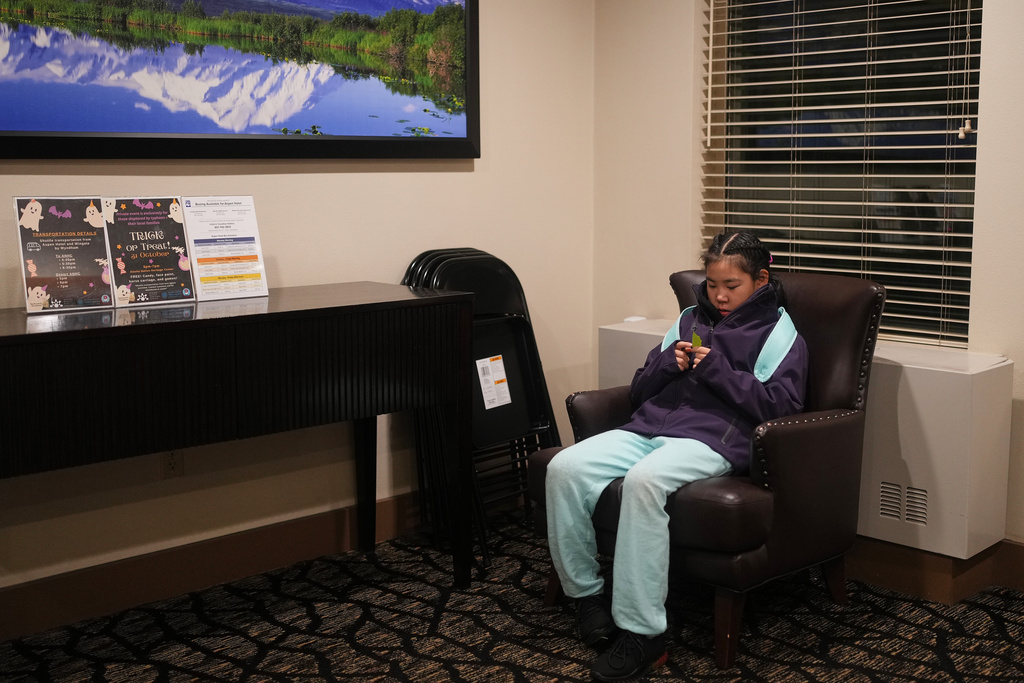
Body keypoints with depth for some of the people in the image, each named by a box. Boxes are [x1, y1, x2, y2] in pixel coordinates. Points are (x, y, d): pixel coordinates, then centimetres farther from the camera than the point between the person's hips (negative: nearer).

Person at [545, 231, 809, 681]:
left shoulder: (778, 332, 10)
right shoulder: (690, 320, 26)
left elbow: (781, 404, -4)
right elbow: (640, 390, 25)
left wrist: (719, 371, -10)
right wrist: (668, 364, 3)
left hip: (713, 438, -6)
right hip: (650, 426, 6)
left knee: (643, 480, -38)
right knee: (564, 468, -21)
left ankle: (643, 632, -32)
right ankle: (585, 592, -7)